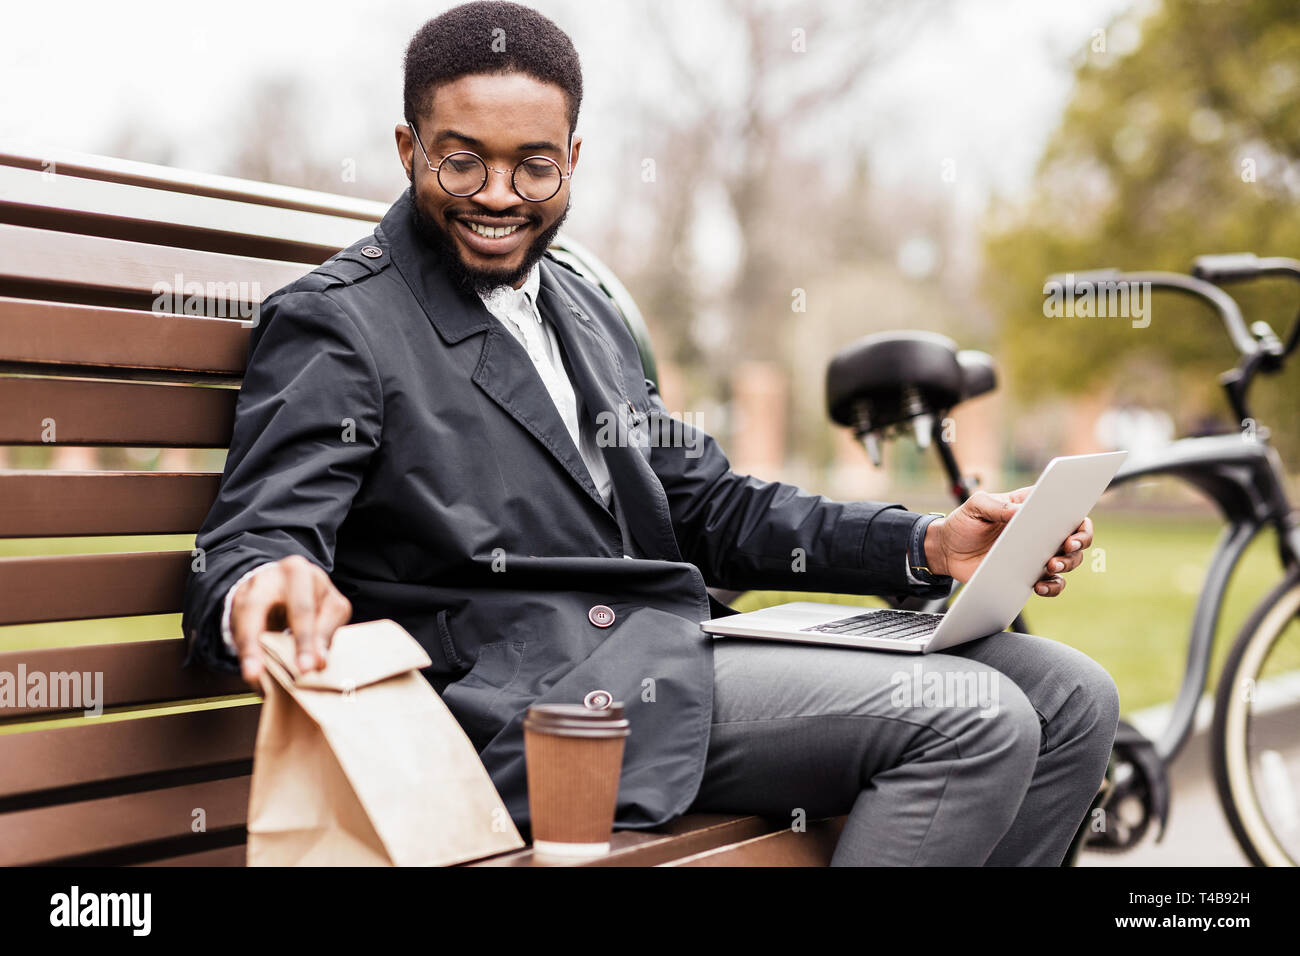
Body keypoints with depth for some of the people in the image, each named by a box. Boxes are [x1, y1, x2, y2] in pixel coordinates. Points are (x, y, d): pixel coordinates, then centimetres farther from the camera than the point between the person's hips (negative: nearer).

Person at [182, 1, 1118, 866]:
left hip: (674, 648, 9)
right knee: (971, 725, -20)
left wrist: (928, 545, 6)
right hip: (533, 700, -8)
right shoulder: (335, 322, -3)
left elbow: (706, 507, 20)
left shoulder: (581, 308, 22)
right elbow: (257, 536, -13)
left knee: (1069, 694, 3)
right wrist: (266, 589, -41)